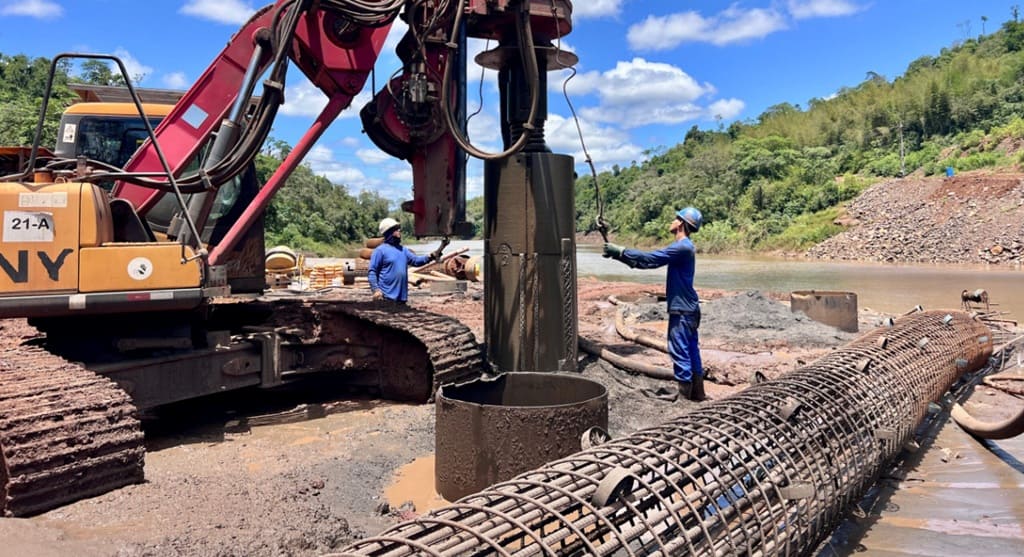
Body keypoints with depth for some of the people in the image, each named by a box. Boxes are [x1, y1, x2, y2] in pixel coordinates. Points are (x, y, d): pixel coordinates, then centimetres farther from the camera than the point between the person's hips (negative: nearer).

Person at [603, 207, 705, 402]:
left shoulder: (682, 247, -18)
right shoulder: (682, 246, 14)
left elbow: (649, 259, -21)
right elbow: (651, 257, 13)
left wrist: (619, 252, -15)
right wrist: (618, 253, 7)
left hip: (681, 310, -10)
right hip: (688, 308, 10)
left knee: (680, 351, -3)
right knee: (690, 350, 14)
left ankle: (684, 395, 4)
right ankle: (697, 392, 23)